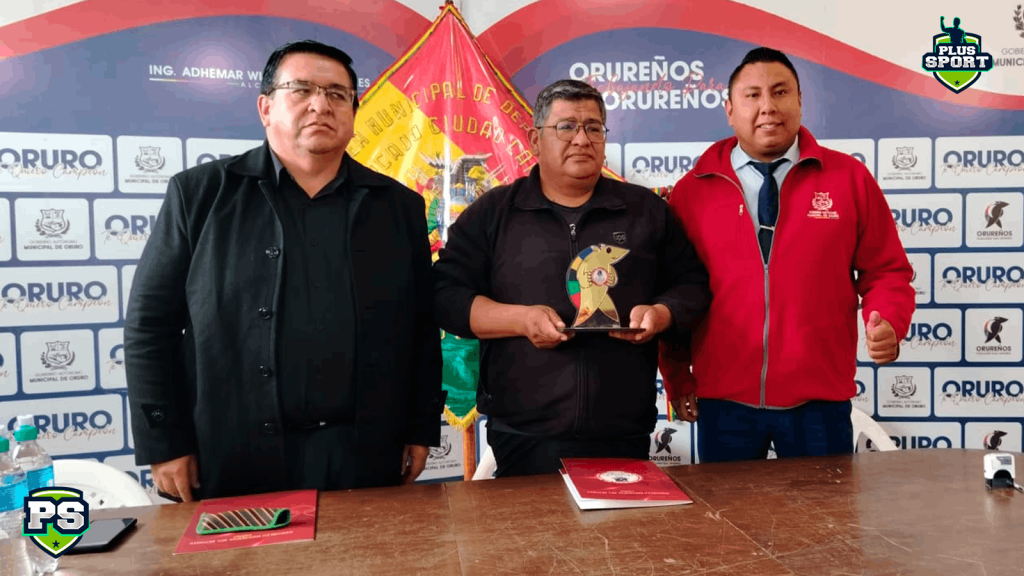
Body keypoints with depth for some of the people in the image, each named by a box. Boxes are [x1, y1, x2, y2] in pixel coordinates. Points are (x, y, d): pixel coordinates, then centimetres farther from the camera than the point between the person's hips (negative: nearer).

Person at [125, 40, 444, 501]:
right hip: (233, 464, -1)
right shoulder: (200, 195, 1)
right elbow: (150, 322, 1)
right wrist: (164, 443, -2)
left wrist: (421, 430, 7)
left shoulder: (399, 207, 7)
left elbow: (423, 331, 9)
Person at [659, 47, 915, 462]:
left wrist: (888, 323, -13)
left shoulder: (850, 179, 3)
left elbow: (886, 272, 7)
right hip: (723, 402, 0)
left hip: (820, 401, 0)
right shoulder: (691, 192, 1)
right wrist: (678, 381, 4)